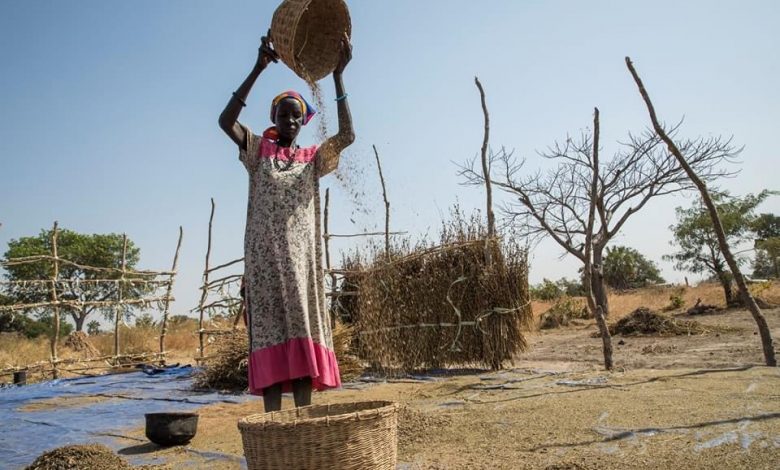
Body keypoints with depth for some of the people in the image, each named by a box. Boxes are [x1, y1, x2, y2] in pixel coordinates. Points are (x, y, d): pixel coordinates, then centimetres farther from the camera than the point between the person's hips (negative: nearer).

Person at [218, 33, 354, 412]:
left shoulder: (313, 157, 15)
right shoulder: (258, 150, 9)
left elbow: (347, 135, -3)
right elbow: (226, 120, -9)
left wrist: (338, 74, -7)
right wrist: (258, 69, -16)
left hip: (301, 255, 2)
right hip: (265, 254, -2)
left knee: (302, 333, -1)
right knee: (269, 332, -7)